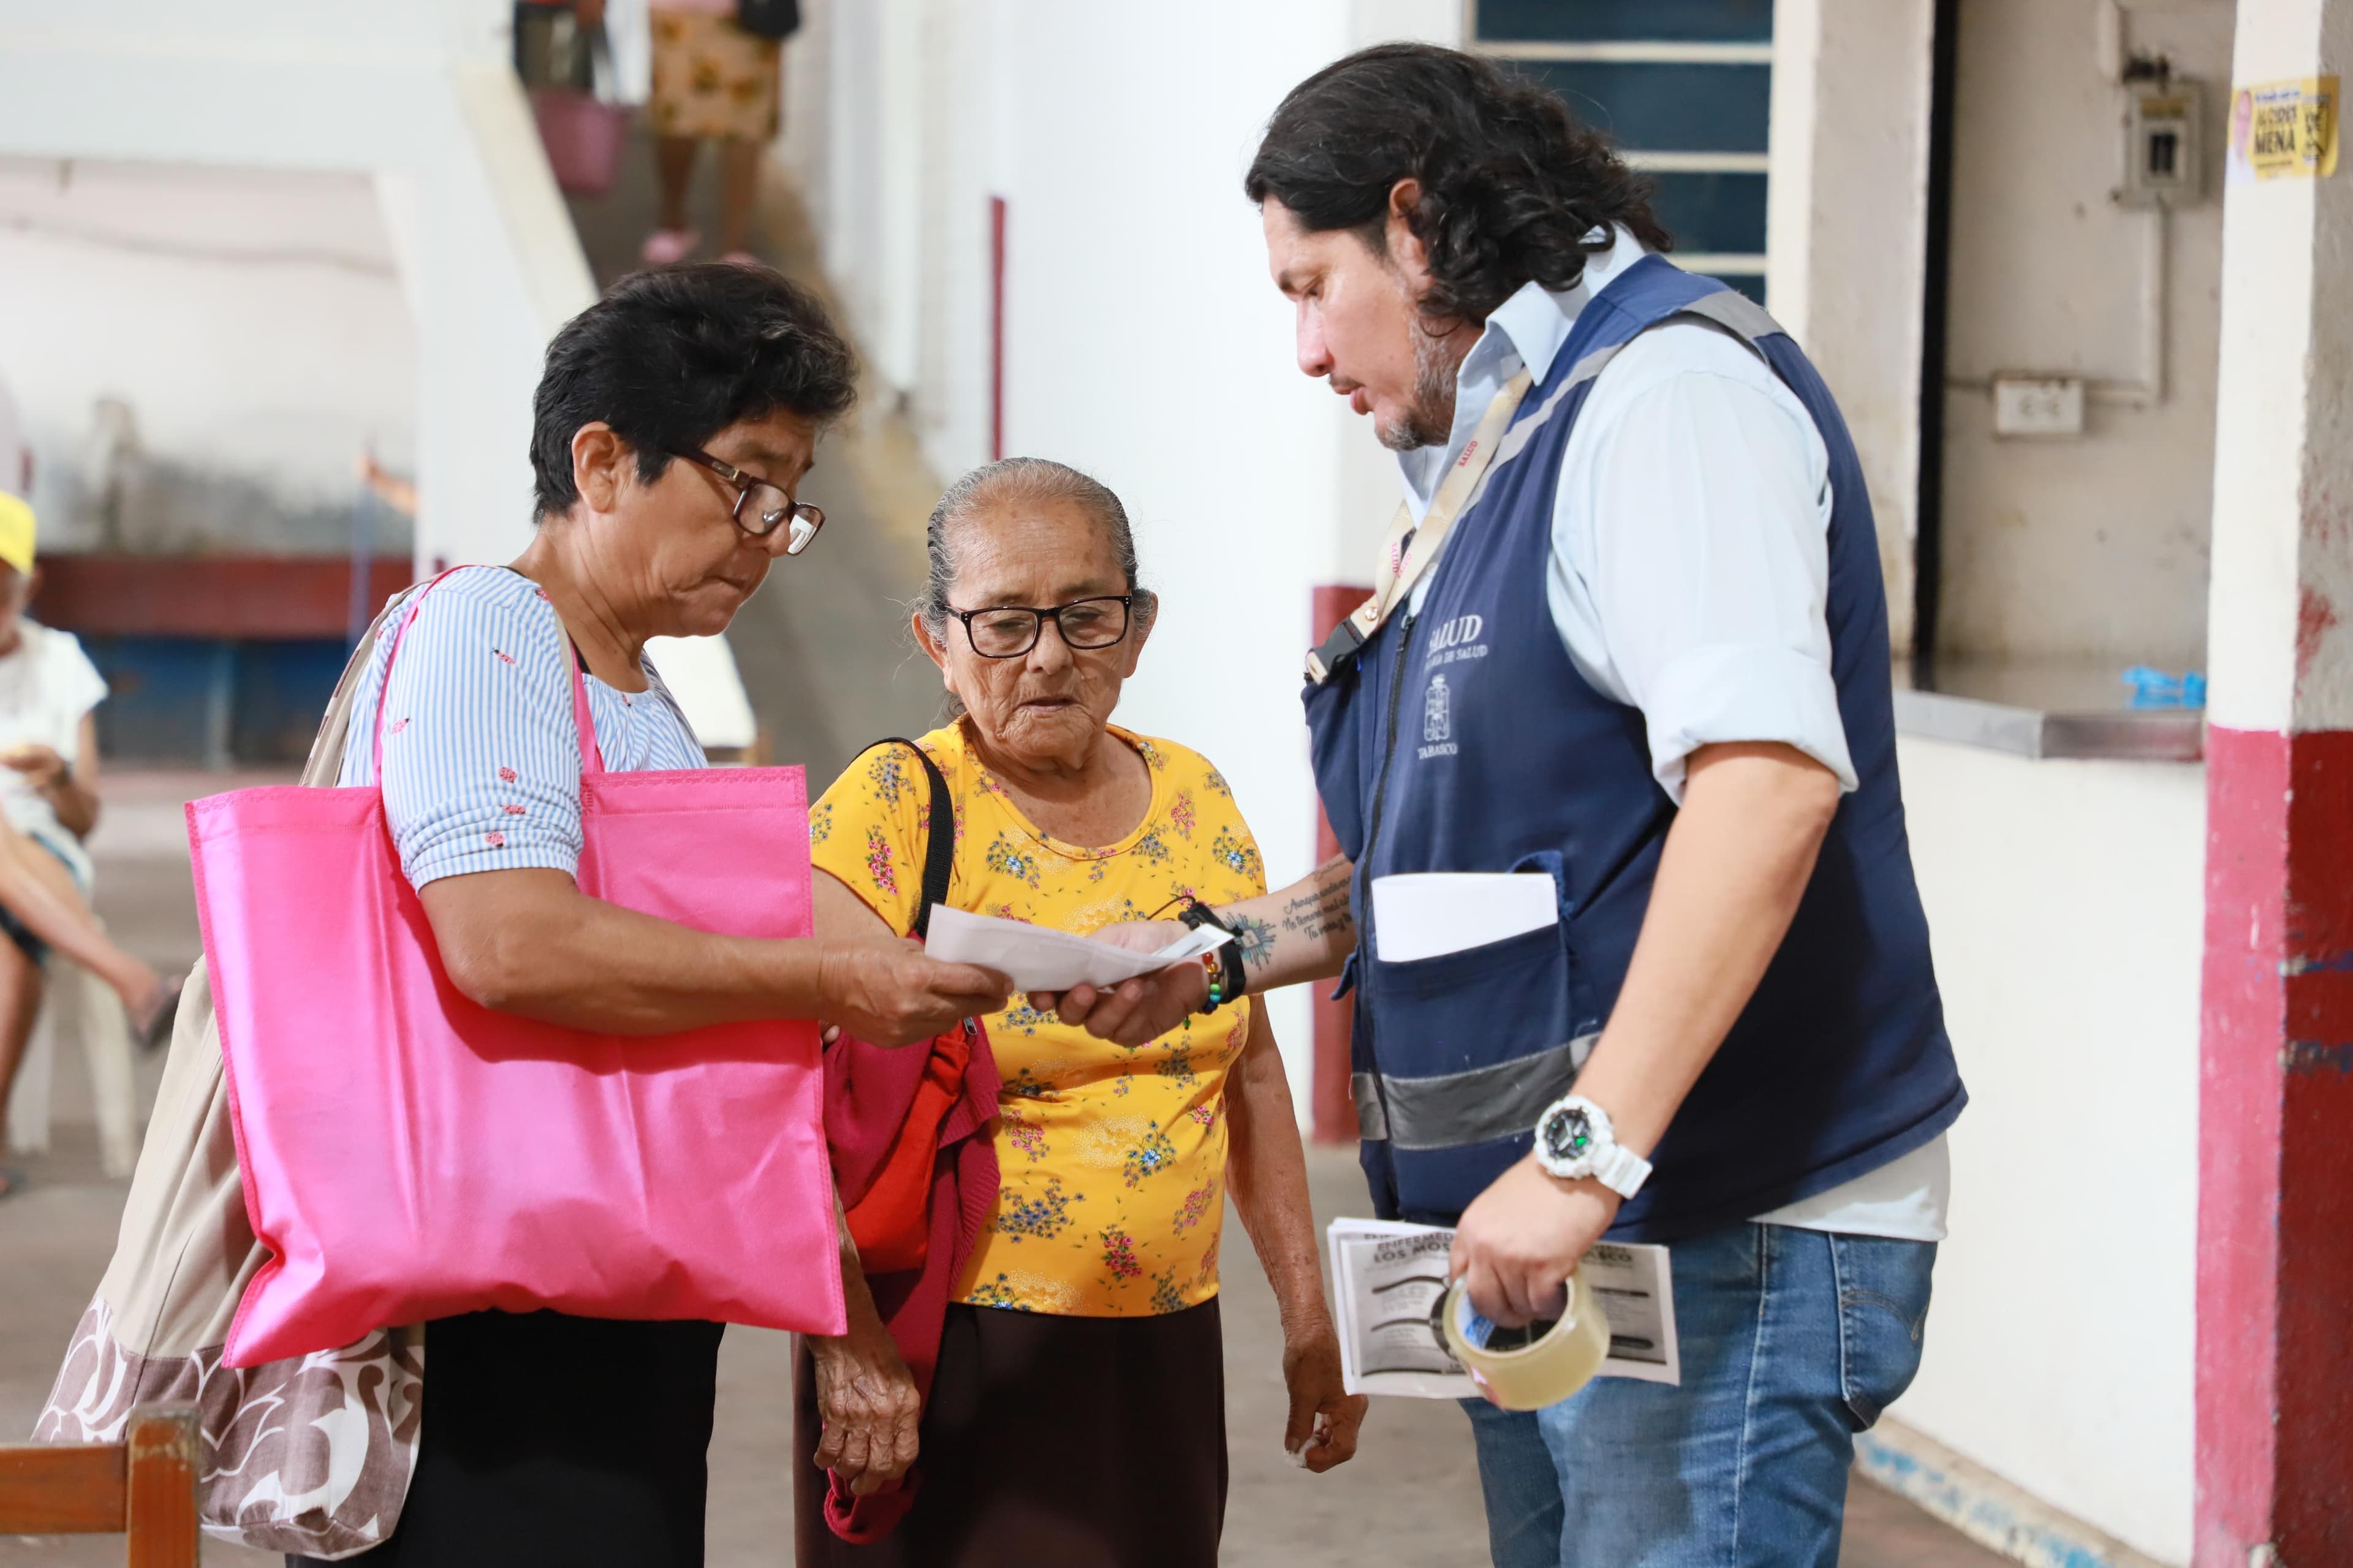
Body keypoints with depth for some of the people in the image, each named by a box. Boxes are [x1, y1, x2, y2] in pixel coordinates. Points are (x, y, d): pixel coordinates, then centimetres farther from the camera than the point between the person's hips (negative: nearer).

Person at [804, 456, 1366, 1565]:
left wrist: (1308, 1313, 16)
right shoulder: (892, 809, -9)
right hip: (961, 1362, -4)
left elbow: (1250, 1071, 17)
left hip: (1164, 1352, 5)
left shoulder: (1197, 803, 8)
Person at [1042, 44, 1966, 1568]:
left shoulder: (1666, 391, -12)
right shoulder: (1499, 449, 20)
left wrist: (1586, 1155, -30)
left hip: (1731, 1243, -10)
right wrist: (1227, 947, 12)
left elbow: (1766, 780, -27)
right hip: (1567, 1235, 10)